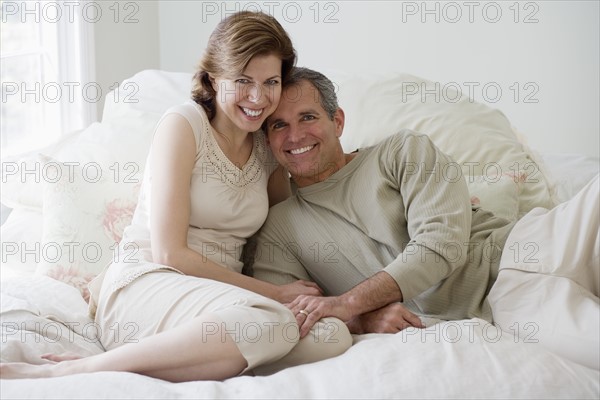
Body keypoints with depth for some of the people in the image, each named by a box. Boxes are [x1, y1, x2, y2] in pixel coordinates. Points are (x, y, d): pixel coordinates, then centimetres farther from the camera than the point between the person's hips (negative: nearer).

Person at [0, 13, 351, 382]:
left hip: (215, 297, 6)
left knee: (335, 337, -23)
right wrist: (272, 292, -9)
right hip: (145, 285, -6)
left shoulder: (267, 150, 13)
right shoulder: (184, 124, -6)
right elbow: (169, 252, -11)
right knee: (273, 323, -37)